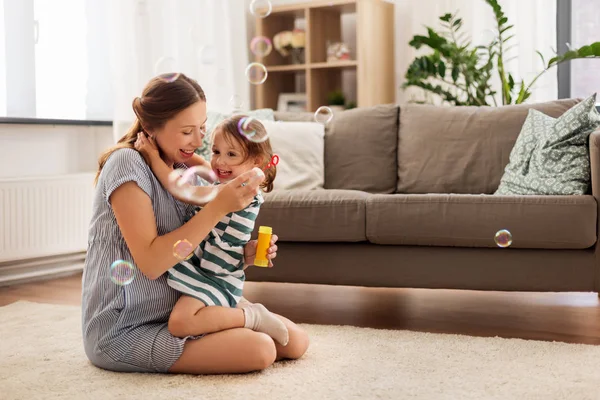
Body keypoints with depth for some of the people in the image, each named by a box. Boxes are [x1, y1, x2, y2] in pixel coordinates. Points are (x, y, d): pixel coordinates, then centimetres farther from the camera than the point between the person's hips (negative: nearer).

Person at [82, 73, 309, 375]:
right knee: (260, 350, -23)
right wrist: (219, 206, -27)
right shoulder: (127, 163, -16)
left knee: (296, 341, -2)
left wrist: (243, 254, -6)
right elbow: (151, 262, -24)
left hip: (178, 312, 8)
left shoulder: (183, 171, 8)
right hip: (126, 330, -8)